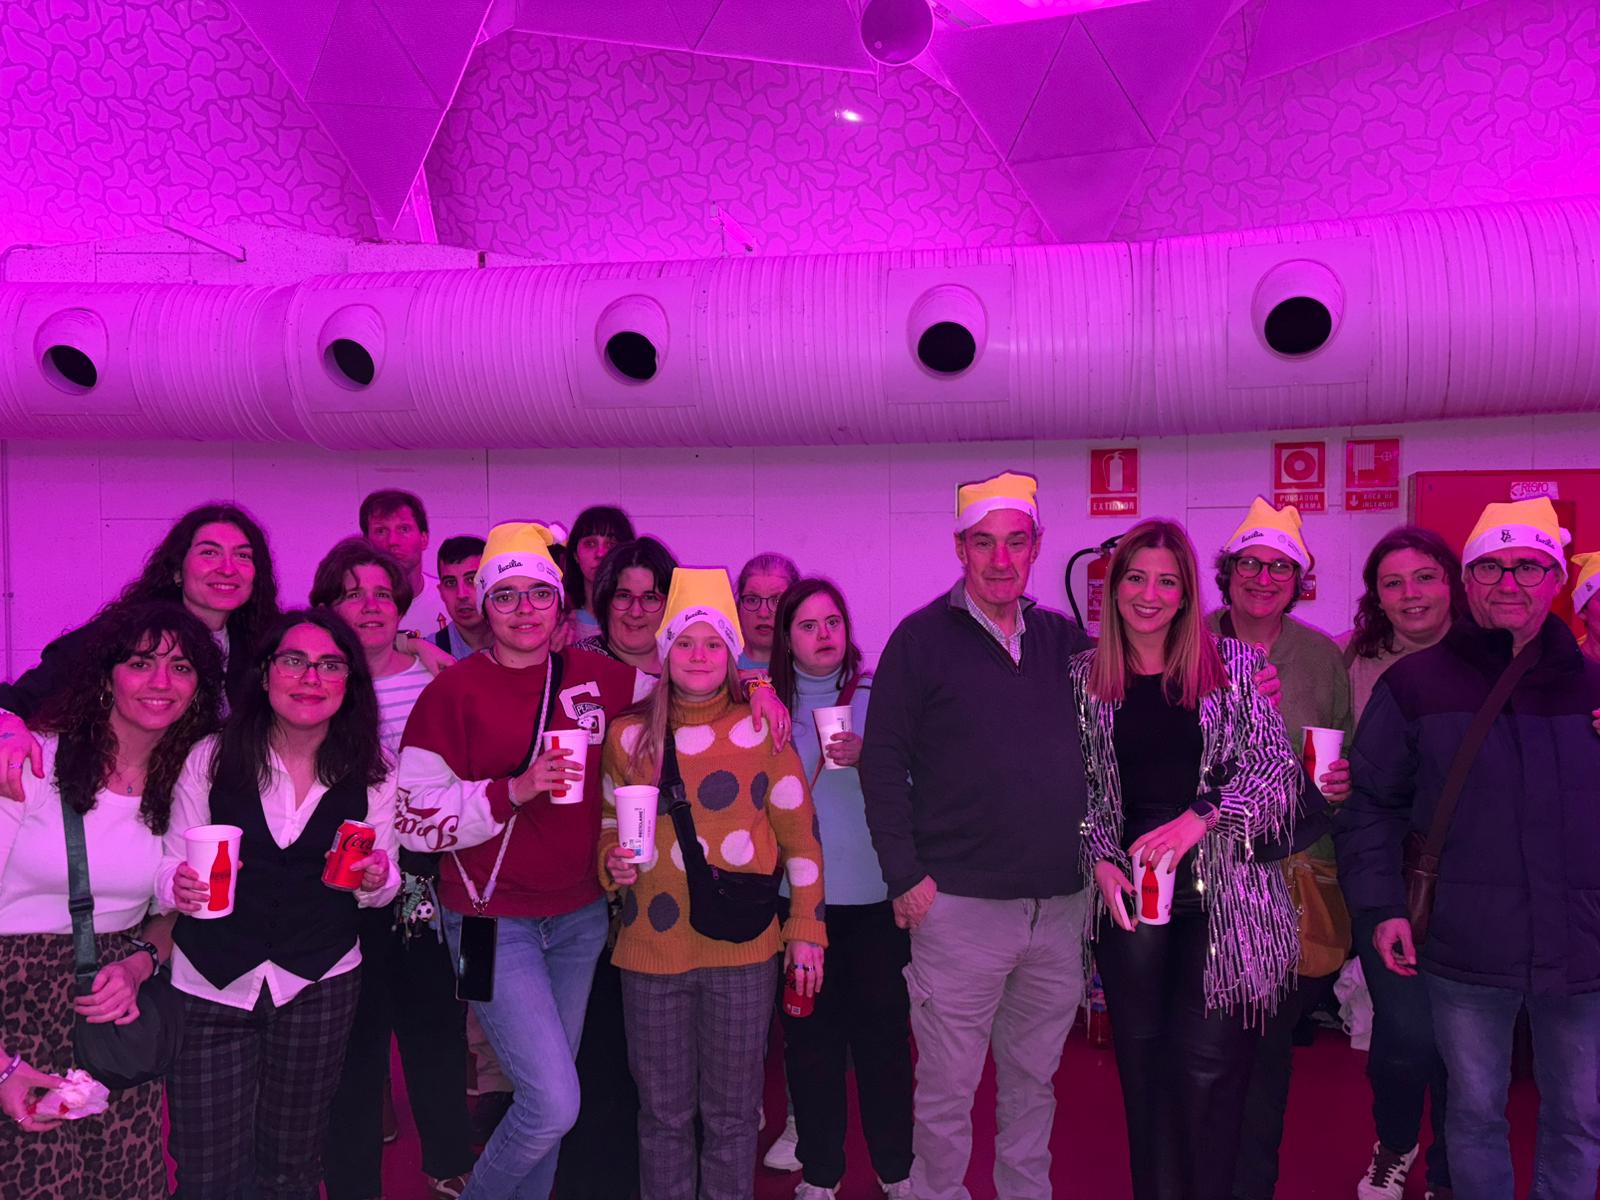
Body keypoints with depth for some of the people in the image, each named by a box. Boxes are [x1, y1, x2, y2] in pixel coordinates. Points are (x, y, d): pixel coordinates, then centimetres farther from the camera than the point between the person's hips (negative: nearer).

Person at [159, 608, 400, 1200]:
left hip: (320, 984, 1)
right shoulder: (210, 757, -8)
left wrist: (376, 879, -18)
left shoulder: (372, 773, -4)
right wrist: (178, 885, -22)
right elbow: (170, 866, 0)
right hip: (211, 982, -1)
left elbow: (380, 890, 4)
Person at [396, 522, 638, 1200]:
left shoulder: (596, 678, 2)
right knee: (554, 1106, -9)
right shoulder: (454, 690, -8)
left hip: (579, 915, 4)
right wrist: (513, 790, -21)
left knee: (544, 1096, 14)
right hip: (494, 921, -4)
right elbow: (414, 819, -11)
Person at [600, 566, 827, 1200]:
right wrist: (614, 862, -6)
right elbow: (607, 826, 16)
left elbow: (800, 838, 4)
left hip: (742, 949, -1)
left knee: (731, 1112, 11)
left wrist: (805, 930, 1)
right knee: (664, 1111, 12)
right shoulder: (629, 736, 4)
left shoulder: (762, 732, 0)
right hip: (652, 949, 1)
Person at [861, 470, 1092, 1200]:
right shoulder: (922, 638, -4)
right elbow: (883, 761, -7)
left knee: (1034, 1076, 19)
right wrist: (905, 875, -10)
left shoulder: (1064, 640, 8)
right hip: (961, 903, -4)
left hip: (1061, 905, 4)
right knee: (947, 1086, 7)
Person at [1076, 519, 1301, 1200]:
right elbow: (1081, 789, 8)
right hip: (1128, 889, 2)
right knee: (1142, 1060, 10)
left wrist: (1198, 818, -18)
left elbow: (1275, 766, -5)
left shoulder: (1231, 667, 1)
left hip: (1221, 888, -2)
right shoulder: (1085, 677, 5)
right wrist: (1101, 861, -6)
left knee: (1210, 1063, -1)